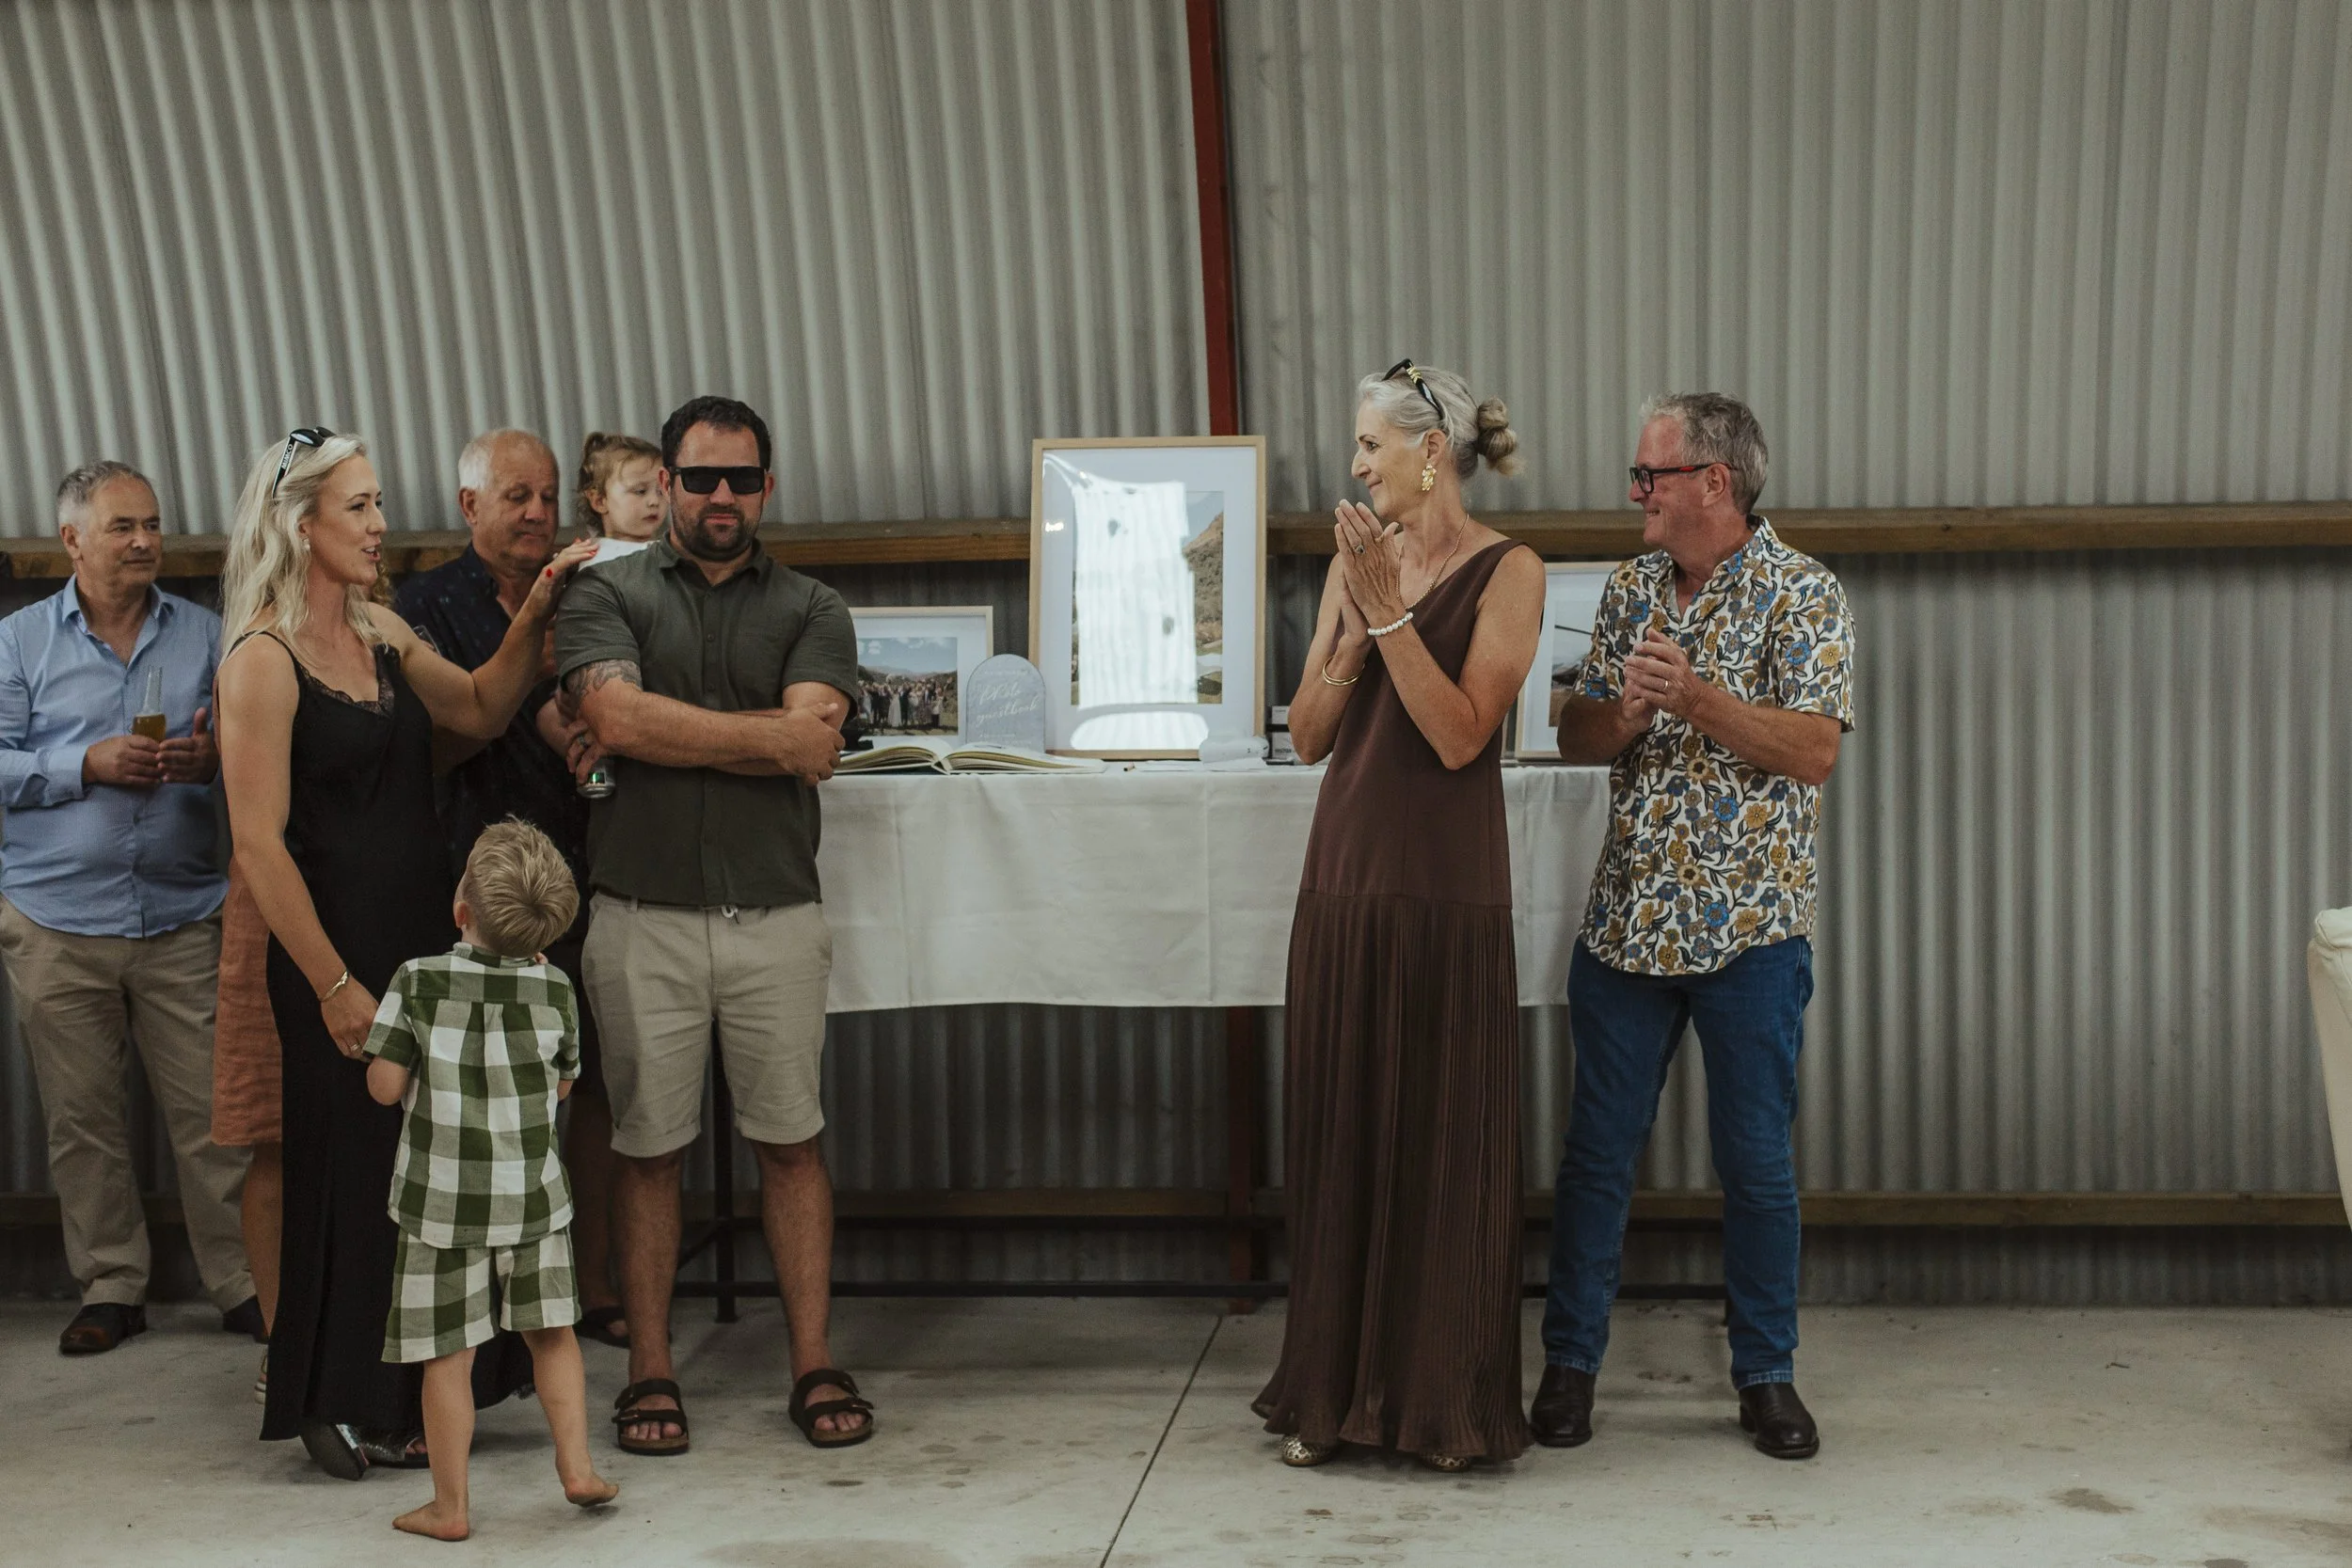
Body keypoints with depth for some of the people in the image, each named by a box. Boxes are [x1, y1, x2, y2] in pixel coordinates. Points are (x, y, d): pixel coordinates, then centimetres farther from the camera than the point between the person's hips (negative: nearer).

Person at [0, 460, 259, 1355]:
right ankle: (110, 1289, 17)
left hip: (184, 919, 0)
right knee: (83, 1119, 5)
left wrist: (215, 759, -13)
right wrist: (90, 764, -13)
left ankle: (242, 1284, 8)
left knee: (213, 1113, -2)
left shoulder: (204, 635, 8)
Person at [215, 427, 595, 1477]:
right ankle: (344, 1409, 17)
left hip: (426, 934, 8)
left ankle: (409, 1397, 24)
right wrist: (333, 986, -16)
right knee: (358, 1169, 1)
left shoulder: (384, 634, 9)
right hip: (338, 948, -7)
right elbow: (260, 845, -16)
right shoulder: (264, 660, -13)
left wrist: (534, 619, 5)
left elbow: (480, 712, 21)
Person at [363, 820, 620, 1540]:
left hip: (442, 1201, -2)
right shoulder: (554, 990, -5)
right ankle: (577, 1466, 16)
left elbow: (385, 1086, -8)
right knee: (552, 1334, 17)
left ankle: (449, 1506, 12)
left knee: (449, 1356, 5)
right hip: (533, 1196, 2)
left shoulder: (418, 982, -11)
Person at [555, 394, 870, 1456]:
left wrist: (669, 731, -7)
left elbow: (812, 747, -7)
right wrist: (762, 732, -8)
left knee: (790, 1140, 5)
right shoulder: (610, 596, 6)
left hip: (775, 916, 1)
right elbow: (617, 718, -12)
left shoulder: (811, 610, 8)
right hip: (644, 917, -1)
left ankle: (814, 1366, 13)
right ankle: (649, 1373, 16)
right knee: (649, 1149, 6)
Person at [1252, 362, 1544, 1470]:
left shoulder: (1506, 572, -5)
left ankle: (1447, 1402, 12)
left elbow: (1460, 735, -15)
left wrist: (1391, 611, -17)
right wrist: (1351, 627, -7)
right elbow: (1308, 736, 6)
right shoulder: (1356, 560, 10)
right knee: (1340, 1131, 8)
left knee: (1446, 1139, 1)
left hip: (1446, 889, -5)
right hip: (1345, 877, 5)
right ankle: (1335, 1390, 19)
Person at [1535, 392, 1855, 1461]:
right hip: (1628, 919, 4)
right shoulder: (1630, 592, 9)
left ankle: (1767, 1374, 20)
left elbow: (1814, 748, -14)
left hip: (1749, 929, -4)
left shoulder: (1800, 594, -6)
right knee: (1598, 1150, 7)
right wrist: (1629, 711, -12)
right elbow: (1576, 739, 10)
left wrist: (1696, 697, -23)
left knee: (1756, 1159, 6)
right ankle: (1570, 1361, 18)